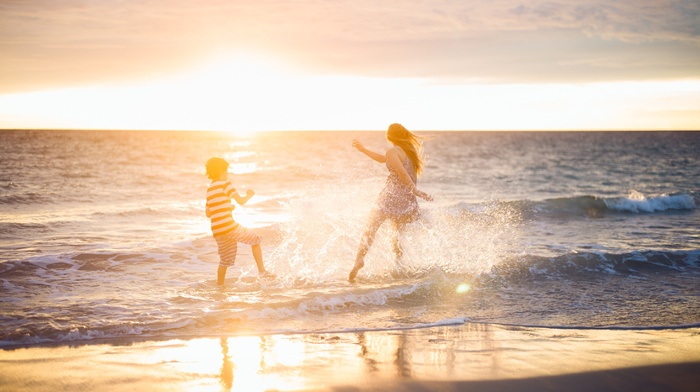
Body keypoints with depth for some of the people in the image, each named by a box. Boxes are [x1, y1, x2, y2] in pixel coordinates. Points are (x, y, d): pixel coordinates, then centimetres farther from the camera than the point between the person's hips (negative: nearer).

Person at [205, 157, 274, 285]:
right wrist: (249, 195, 11)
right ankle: (262, 271, 3)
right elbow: (241, 201, -9)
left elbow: (208, 213, 21)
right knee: (255, 240, 9)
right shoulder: (225, 184, -4)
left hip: (217, 231, 7)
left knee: (225, 260, 18)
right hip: (229, 227, -7)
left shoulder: (209, 189, 17)